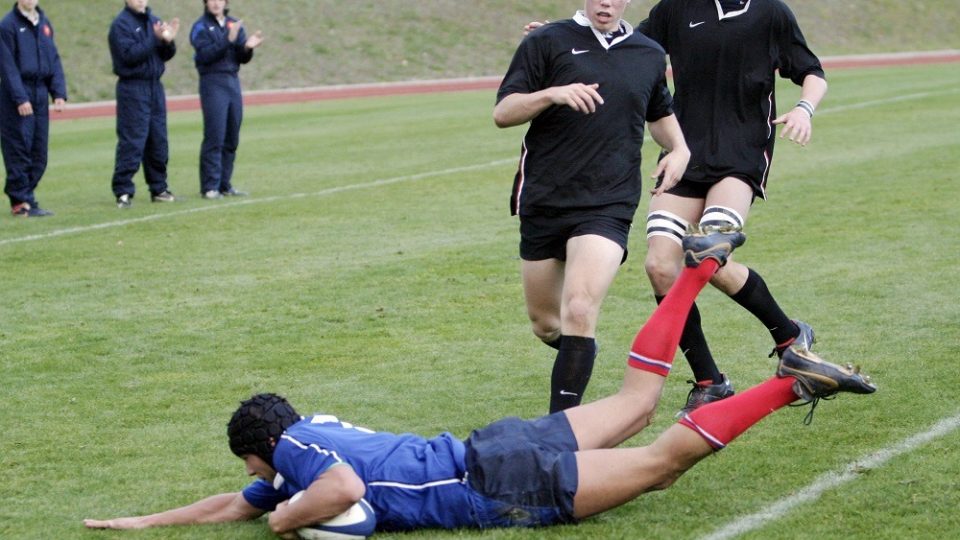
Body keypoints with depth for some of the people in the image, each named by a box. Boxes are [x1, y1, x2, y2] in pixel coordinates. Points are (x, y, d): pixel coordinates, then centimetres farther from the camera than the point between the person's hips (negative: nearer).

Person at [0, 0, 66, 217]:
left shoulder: (44, 23, 13)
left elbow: (54, 60, 13)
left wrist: (59, 93, 2)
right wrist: (20, 98, -18)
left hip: (40, 94, 6)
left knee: (39, 153, 6)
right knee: (19, 151, -6)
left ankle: (24, 197, 13)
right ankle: (21, 201, -2)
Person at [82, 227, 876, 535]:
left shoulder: (297, 449, -11)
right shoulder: (315, 435, 16)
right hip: (492, 453, 8)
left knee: (664, 457, -10)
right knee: (635, 400, 20)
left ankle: (791, 383, -13)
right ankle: (698, 266, 25)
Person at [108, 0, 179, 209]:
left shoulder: (154, 21, 12)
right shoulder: (121, 24, -8)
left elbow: (166, 55, 11)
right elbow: (130, 55, -19)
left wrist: (168, 41, -9)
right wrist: (155, 39, -22)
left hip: (155, 86, 7)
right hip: (133, 88, -7)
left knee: (158, 141, 9)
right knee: (131, 143, -8)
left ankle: (159, 188, 17)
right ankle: (123, 191, -5)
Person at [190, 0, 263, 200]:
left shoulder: (235, 25, 12)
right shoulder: (201, 27, -2)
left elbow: (242, 59, 8)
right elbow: (206, 54, -16)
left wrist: (247, 47, -13)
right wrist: (228, 40, -24)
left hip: (233, 81, 5)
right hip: (213, 82, -5)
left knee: (232, 138, 5)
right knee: (214, 137, -10)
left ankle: (224, 185, 11)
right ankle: (210, 187, -9)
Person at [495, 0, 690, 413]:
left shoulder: (649, 55, 12)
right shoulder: (548, 42, 2)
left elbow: (660, 114, 32)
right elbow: (502, 113, -5)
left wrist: (678, 148, 11)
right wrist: (552, 94, -22)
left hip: (608, 205, 0)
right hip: (543, 202, 1)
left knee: (579, 311, -21)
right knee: (545, 324, 11)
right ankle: (580, 352, 45)